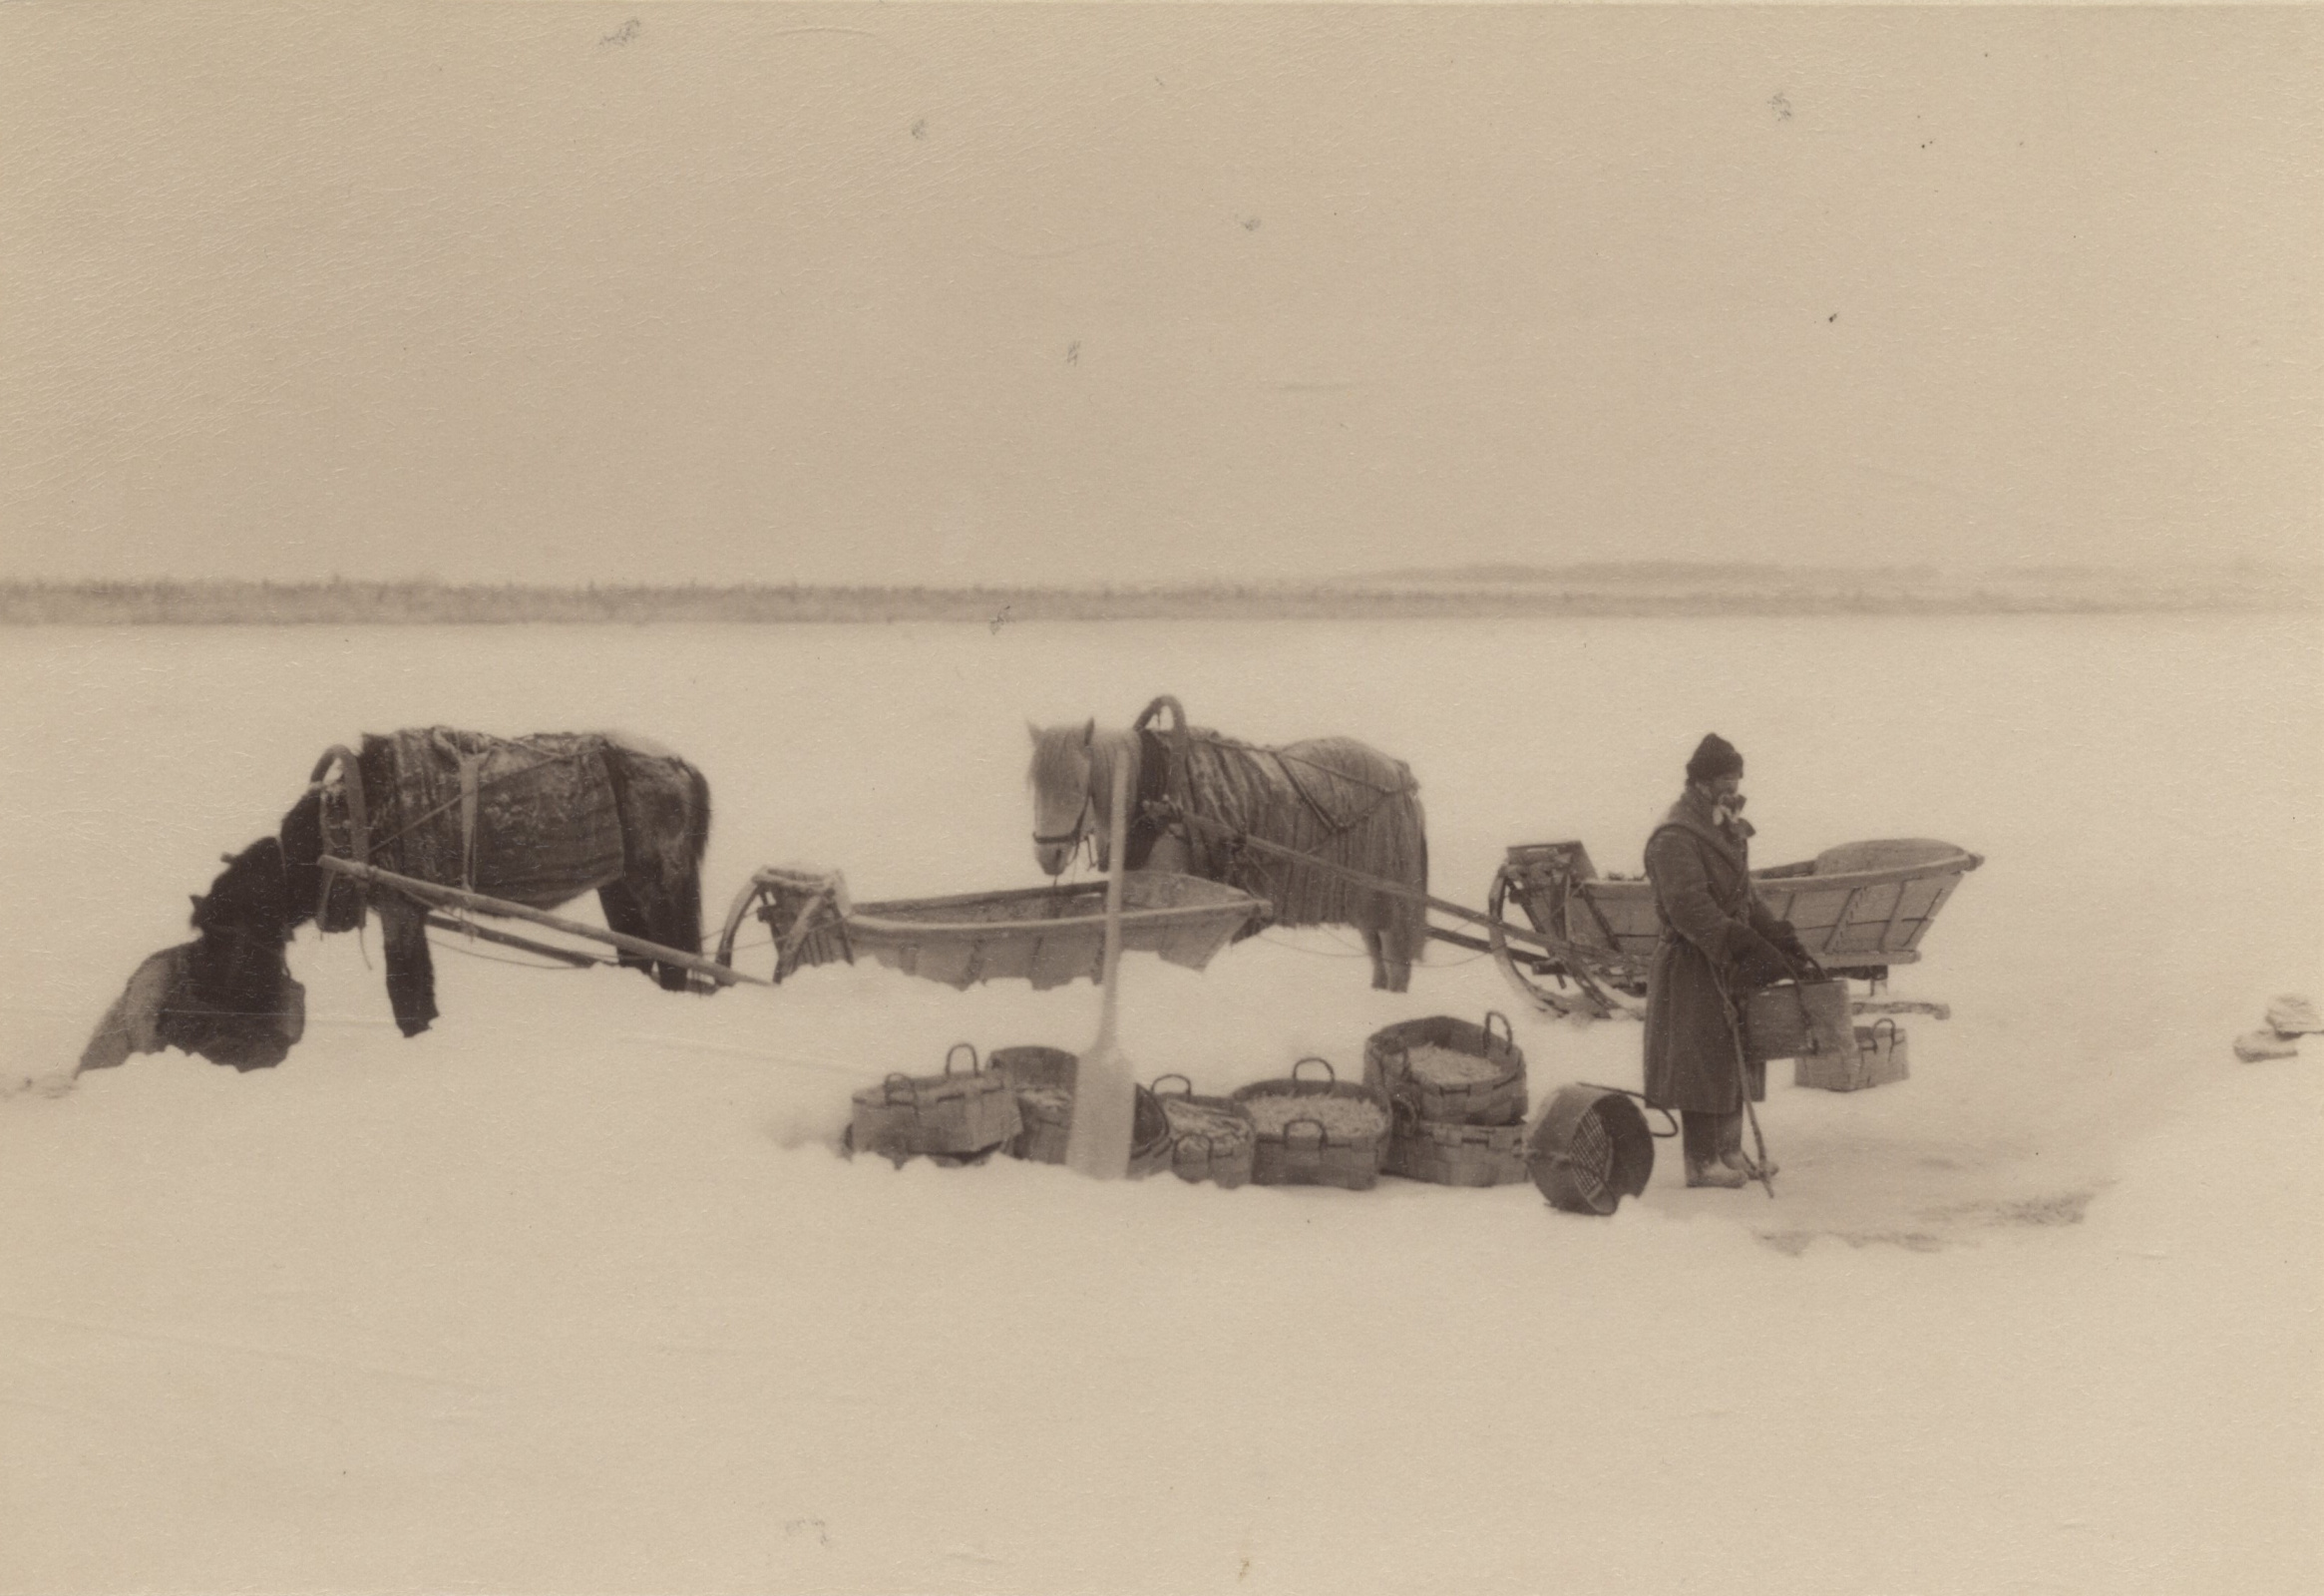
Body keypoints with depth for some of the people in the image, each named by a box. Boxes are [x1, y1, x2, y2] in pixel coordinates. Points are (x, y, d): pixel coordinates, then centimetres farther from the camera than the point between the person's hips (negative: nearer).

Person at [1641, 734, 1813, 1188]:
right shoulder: (1674, 839, -17)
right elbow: (1691, 909, -25)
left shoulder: (1725, 829, 15)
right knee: (1702, 1061, -5)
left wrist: (1779, 938, 9)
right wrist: (1749, 950, -29)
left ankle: (1728, 1150, 23)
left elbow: (1744, 897, 22)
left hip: (1728, 964, 9)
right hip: (1693, 968, -9)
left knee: (1735, 1058, 13)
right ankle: (1701, 1161, 2)